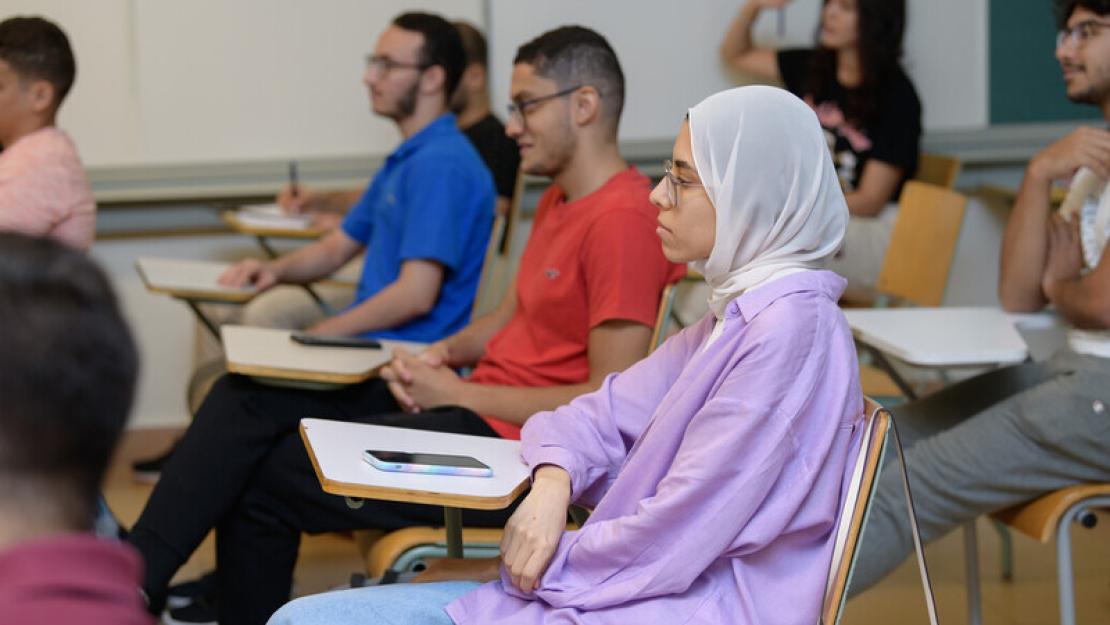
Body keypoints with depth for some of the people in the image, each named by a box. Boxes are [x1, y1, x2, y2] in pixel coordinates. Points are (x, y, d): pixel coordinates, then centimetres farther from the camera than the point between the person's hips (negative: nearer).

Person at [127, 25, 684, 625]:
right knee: (247, 394, 0)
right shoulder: (559, 201, 15)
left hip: (514, 441, -10)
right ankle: (135, 576, -2)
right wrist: (439, 355, 2)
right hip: (474, 403, 10)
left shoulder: (623, 221, -19)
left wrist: (459, 393, -14)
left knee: (258, 479, -10)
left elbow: (611, 404, -22)